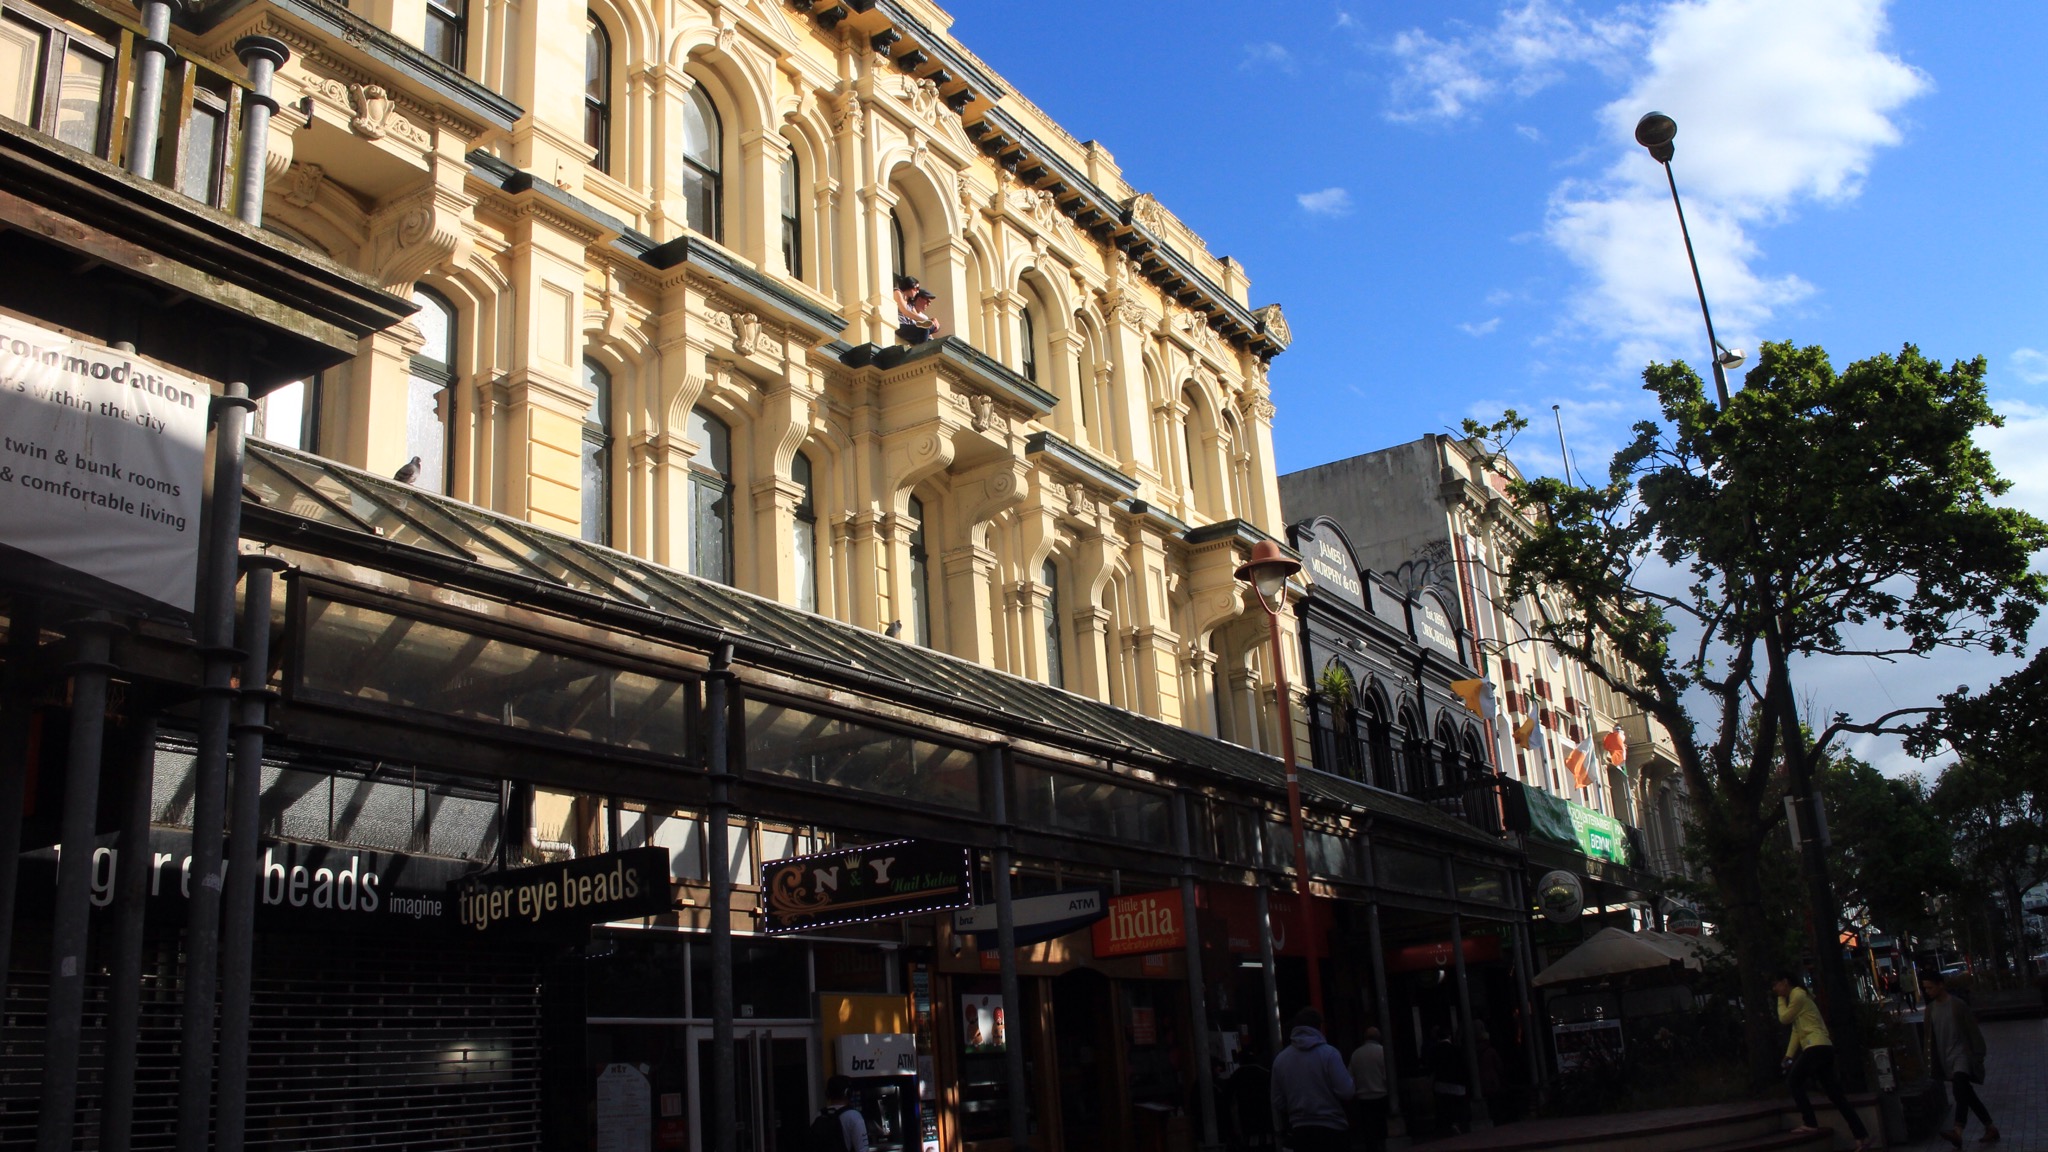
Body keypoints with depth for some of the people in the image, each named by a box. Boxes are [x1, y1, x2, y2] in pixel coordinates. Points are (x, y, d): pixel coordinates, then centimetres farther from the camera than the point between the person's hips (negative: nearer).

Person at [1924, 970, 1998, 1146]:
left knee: (1960, 1086, -29)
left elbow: (1973, 1030, -8)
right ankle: (1991, 1129, 25)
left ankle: (1957, 1131, -45)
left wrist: (1978, 1055, -9)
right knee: (1967, 1094, 11)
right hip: (1947, 1057, 7)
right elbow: (1930, 1035, 15)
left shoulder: (1957, 1004, -10)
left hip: (1962, 1053, -7)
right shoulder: (1930, 1009, 9)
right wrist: (1931, 1058, 11)